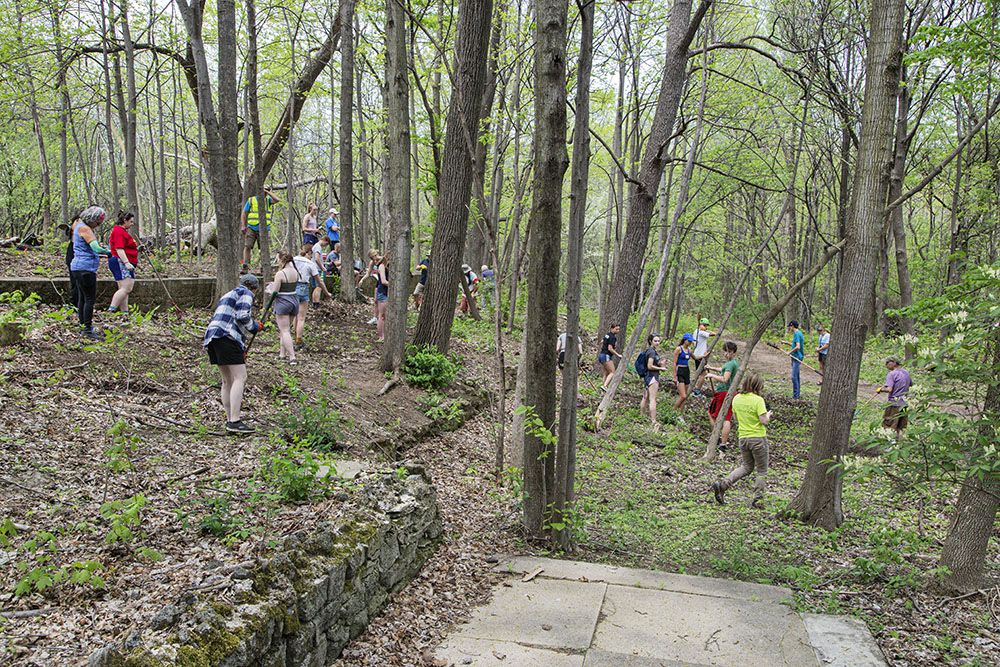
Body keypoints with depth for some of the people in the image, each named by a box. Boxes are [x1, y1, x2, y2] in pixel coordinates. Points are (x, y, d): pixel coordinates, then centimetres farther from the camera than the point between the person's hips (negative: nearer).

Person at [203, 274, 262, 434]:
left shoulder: (228, 295, 32)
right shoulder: (246, 294, 5)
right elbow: (242, 316, -12)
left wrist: (240, 350, 32)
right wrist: (255, 326, 8)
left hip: (212, 336, 9)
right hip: (227, 337, -9)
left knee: (227, 381, 13)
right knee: (240, 378, -11)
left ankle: (230, 419, 16)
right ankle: (234, 422, -18)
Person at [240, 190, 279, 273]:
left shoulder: (268, 200, 7)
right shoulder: (251, 200, 6)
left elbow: (276, 200, -14)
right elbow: (244, 213, 8)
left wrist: (267, 192, -11)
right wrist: (243, 225, -1)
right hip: (251, 228, -1)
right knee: (247, 246, -11)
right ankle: (245, 267, -10)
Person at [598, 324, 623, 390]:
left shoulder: (608, 335, 14)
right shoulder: (612, 337, -14)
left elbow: (602, 342, 28)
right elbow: (610, 349, -19)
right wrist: (618, 355, -13)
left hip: (601, 355, 10)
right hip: (606, 356, -10)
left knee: (606, 374, 10)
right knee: (612, 372, -10)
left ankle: (603, 388, 7)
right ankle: (604, 386, -23)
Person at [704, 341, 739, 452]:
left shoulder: (730, 363, -18)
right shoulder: (736, 362, 13)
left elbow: (725, 379, -27)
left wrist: (712, 375, -16)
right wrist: (713, 368, 33)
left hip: (723, 392, -8)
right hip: (732, 392, 9)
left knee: (712, 415, 8)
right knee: (727, 418, 6)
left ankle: (717, 438, 8)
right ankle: (723, 443, 5)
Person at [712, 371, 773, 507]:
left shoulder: (736, 398, 3)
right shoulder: (758, 400, -16)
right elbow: (763, 421, -17)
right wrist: (768, 415, 2)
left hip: (743, 438, 6)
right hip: (758, 438, -6)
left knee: (746, 467, 19)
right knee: (762, 471, 10)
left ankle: (722, 485, 0)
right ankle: (757, 500, 11)